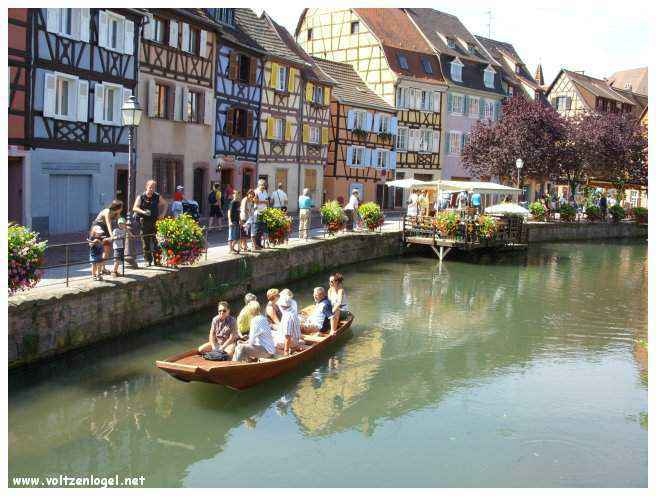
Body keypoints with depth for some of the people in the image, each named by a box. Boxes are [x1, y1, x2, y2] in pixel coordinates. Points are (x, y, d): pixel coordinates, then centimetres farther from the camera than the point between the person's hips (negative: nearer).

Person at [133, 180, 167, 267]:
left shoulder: (157, 197, 7)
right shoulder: (141, 197, 1)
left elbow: (165, 204, 23)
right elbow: (134, 208, -7)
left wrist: (162, 214, 9)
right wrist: (143, 212, -23)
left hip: (155, 222, 1)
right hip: (144, 223, -1)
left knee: (156, 242, -3)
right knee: (145, 243, 1)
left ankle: (156, 260, 5)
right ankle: (148, 261, 8)